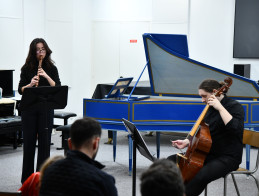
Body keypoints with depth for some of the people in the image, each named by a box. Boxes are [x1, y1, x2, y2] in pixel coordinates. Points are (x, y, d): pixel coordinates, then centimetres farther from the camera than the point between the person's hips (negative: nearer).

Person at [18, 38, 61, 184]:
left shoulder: (51, 68, 4)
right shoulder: (26, 69, 3)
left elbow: (57, 88, -5)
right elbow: (20, 90, 0)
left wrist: (46, 76, -18)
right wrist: (30, 84, -19)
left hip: (46, 110, 0)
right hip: (29, 110, 0)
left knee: (44, 142, 1)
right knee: (29, 141, 4)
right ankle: (27, 177, 16)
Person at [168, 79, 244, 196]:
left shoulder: (235, 106, -9)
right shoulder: (210, 108, 13)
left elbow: (236, 128, -28)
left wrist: (220, 108, -26)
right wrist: (186, 142, 6)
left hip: (228, 157, -8)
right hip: (207, 153, 8)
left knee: (202, 176, -35)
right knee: (171, 161, -3)